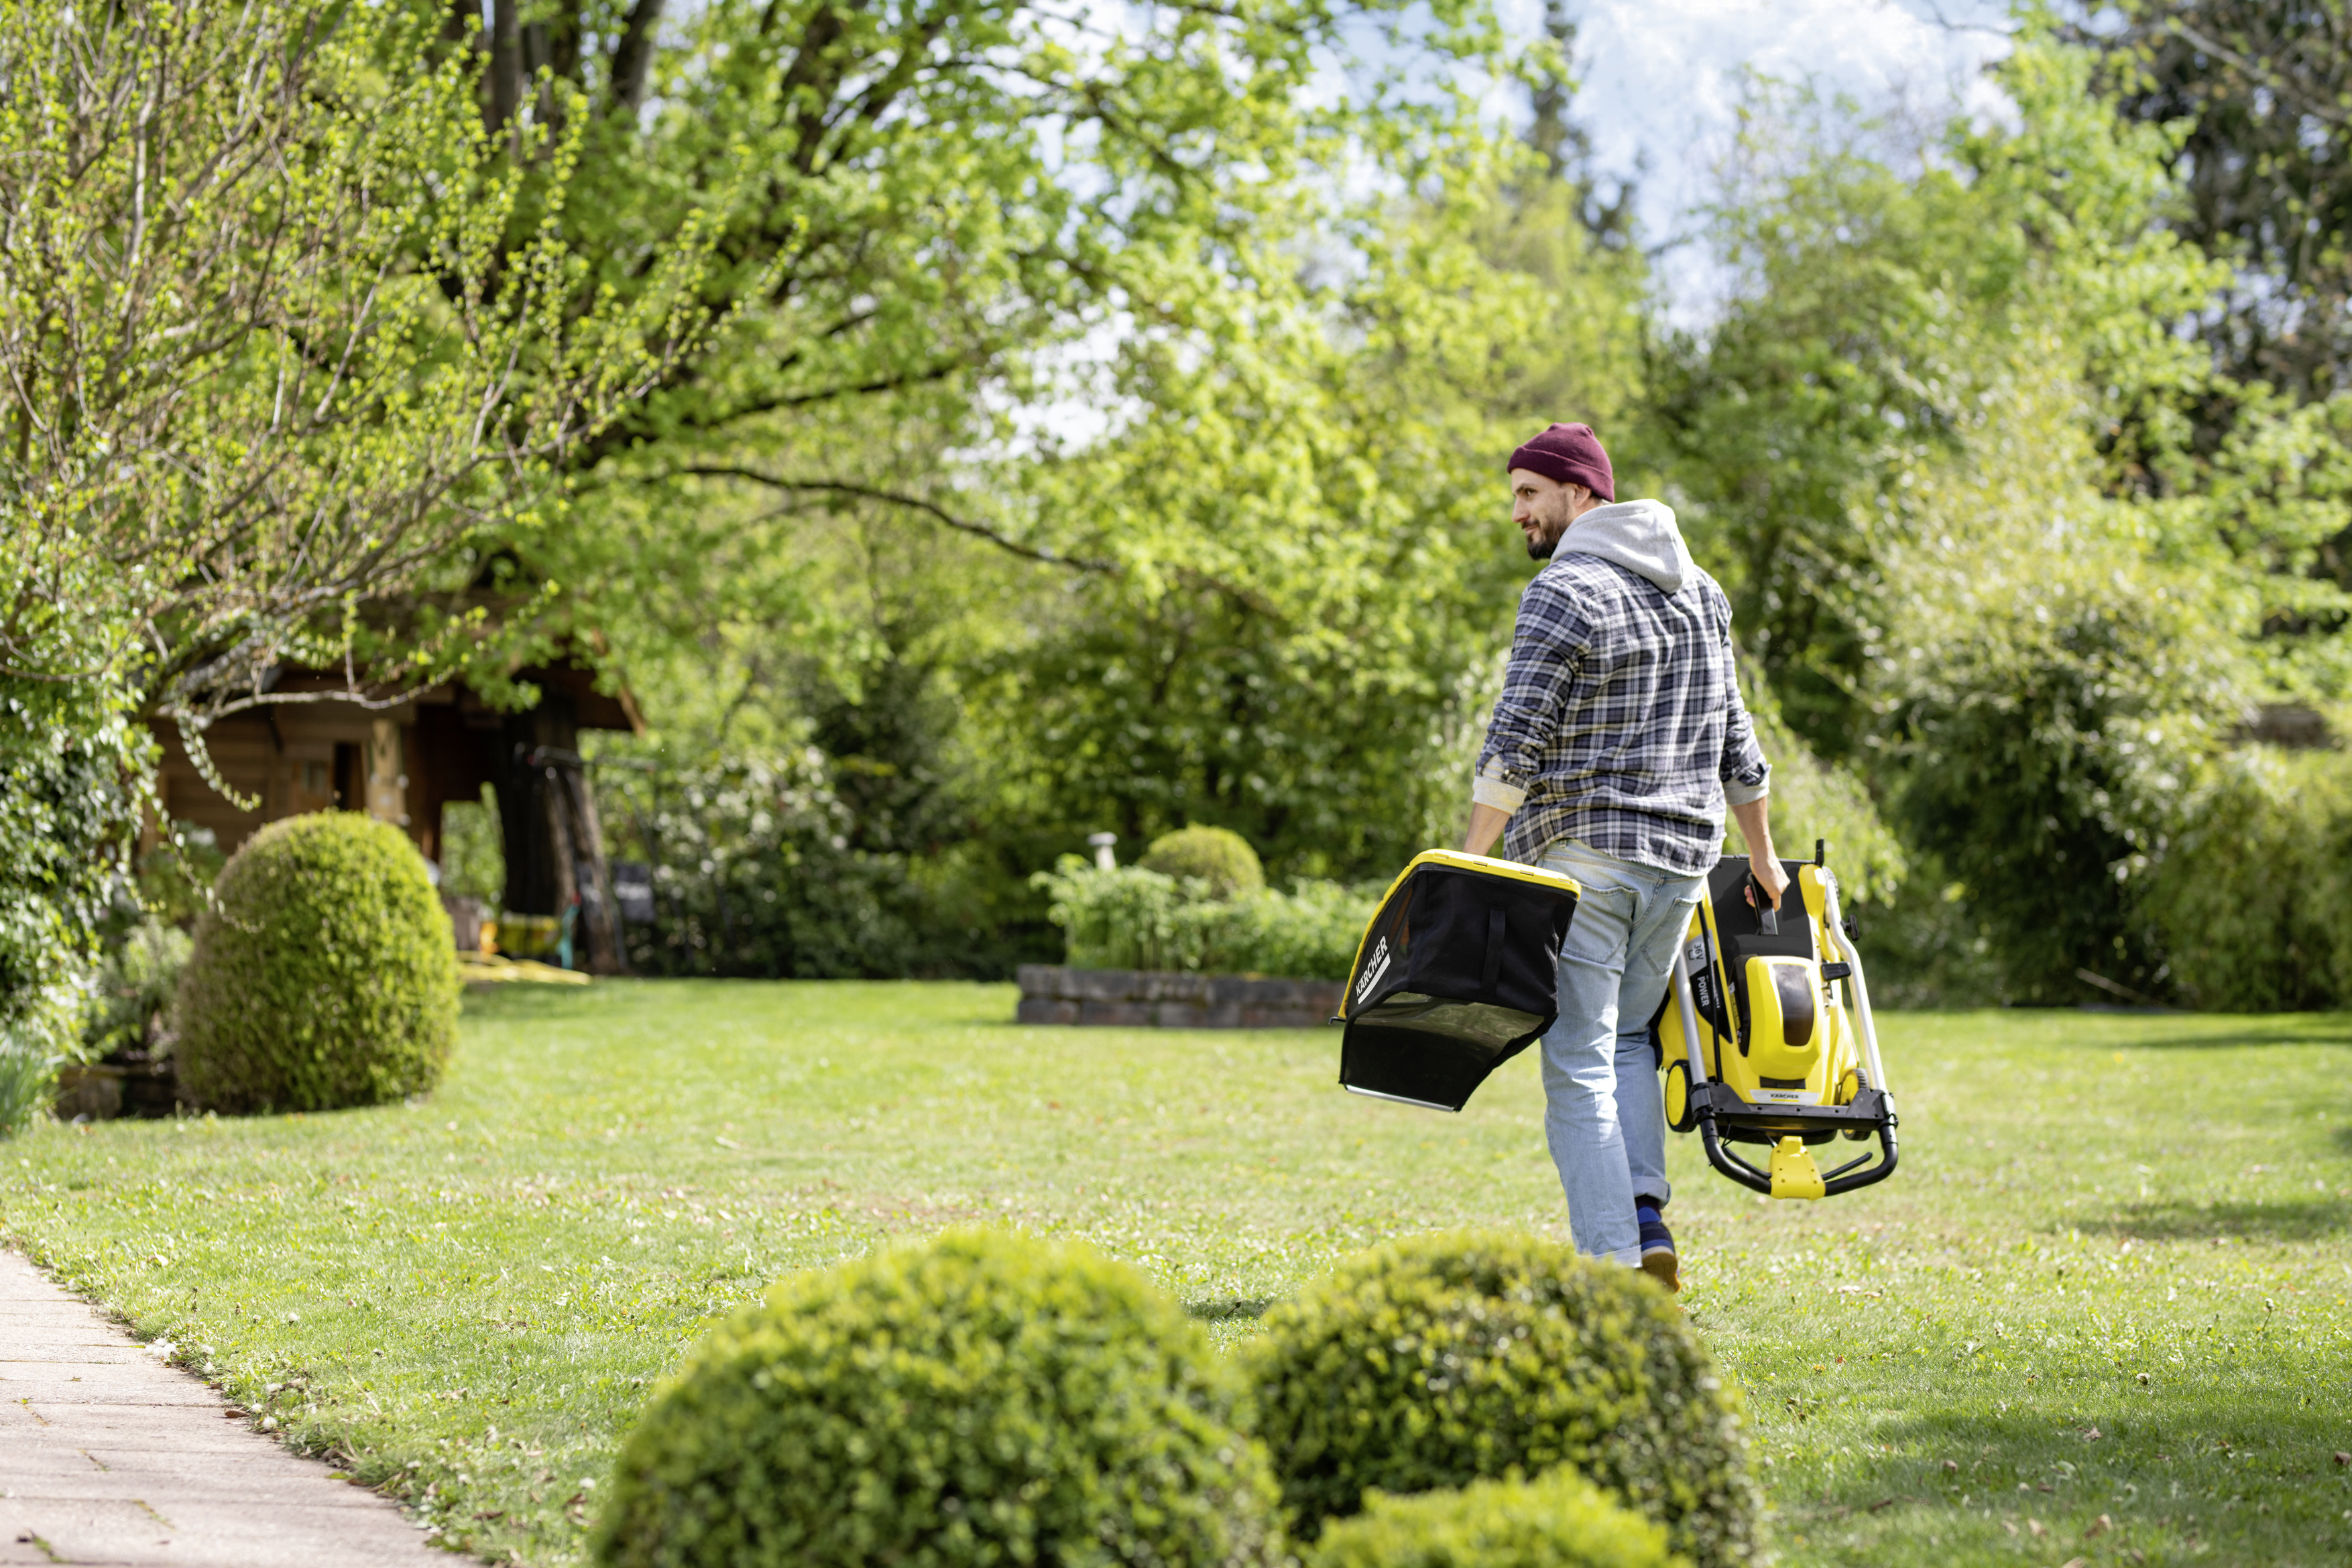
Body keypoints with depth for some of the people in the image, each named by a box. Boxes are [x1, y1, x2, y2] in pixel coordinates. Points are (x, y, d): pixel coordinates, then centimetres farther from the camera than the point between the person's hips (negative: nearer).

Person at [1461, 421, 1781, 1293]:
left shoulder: (1565, 593, -10)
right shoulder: (1698, 592, 14)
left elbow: (1516, 744, -16)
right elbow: (1735, 742, 18)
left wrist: (1469, 862, -15)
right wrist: (1764, 862, 24)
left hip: (1581, 856, -7)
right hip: (1682, 858, 7)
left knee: (1579, 1063, -3)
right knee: (1629, 1036, 22)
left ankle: (1611, 1265, -7)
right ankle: (1646, 1220, 6)